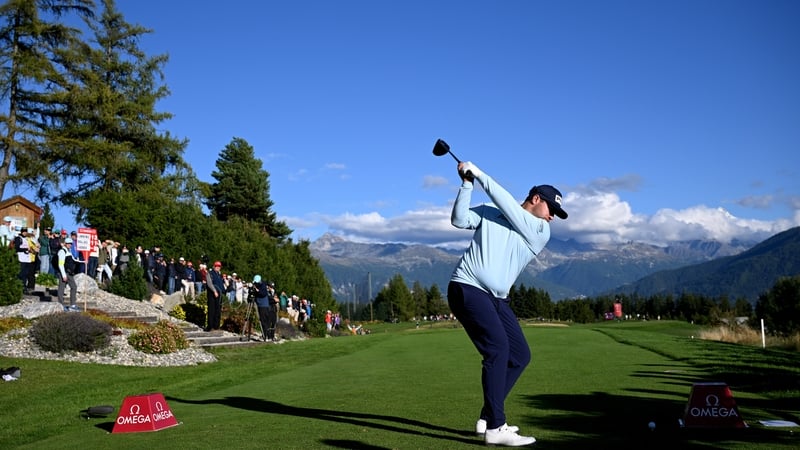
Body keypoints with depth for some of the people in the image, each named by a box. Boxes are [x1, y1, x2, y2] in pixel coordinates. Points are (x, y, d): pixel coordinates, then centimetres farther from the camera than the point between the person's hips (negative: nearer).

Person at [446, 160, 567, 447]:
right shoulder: (488, 214, 5)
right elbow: (459, 220, -7)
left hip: (496, 298, 6)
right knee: (498, 346, -21)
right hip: (467, 288, -6)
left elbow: (508, 206, -5)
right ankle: (495, 428, -20)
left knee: (520, 355, 4)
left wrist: (479, 175, -7)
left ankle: (488, 419, 14)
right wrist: (467, 184, -14)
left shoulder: (541, 232, 9)